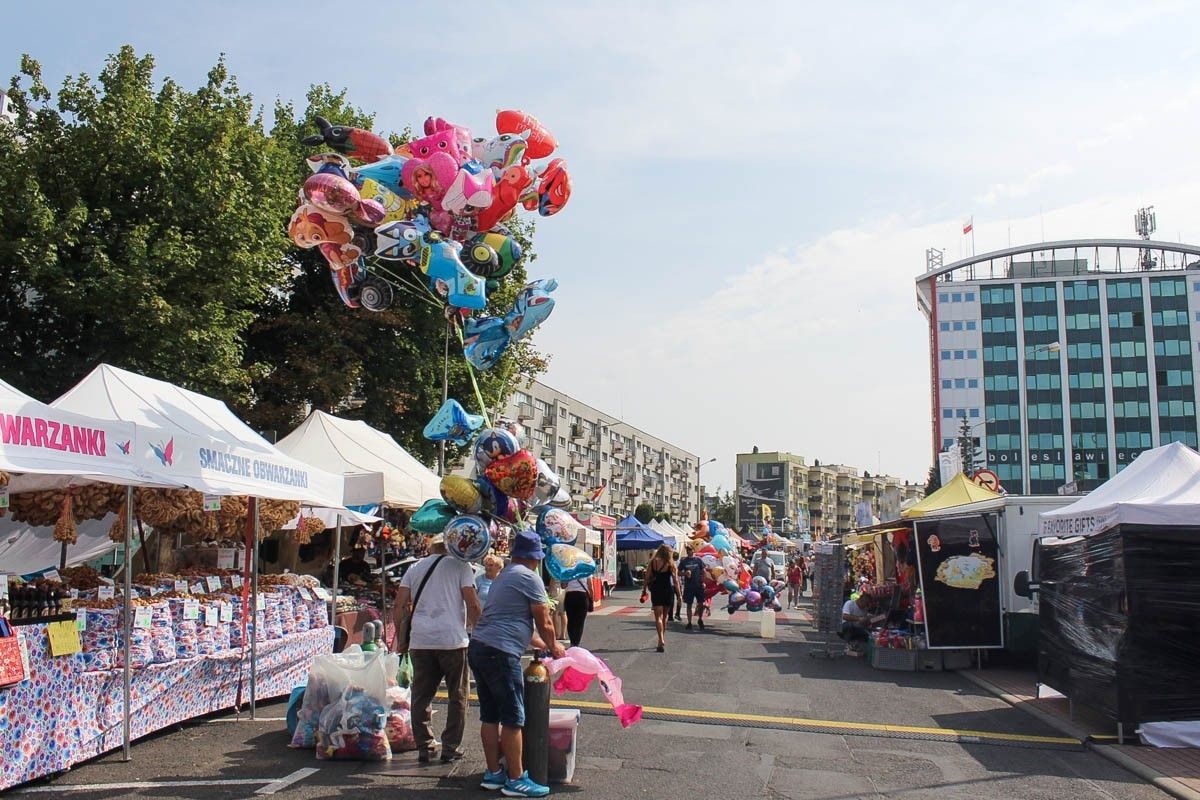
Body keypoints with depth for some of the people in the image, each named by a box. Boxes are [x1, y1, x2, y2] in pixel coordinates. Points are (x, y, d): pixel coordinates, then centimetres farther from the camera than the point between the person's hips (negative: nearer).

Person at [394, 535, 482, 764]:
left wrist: (400, 636, 15)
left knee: (421, 696, 11)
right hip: (453, 639, -3)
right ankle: (451, 748, 10)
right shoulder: (460, 566, 4)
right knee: (457, 696, 8)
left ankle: (425, 747, 13)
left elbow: (400, 603, 9)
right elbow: (472, 603, -5)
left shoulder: (416, 568, 15)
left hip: (420, 640, 3)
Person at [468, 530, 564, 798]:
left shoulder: (503, 577, 23)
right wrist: (554, 647, 15)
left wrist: (541, 644, 36)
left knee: (490, 716, 15)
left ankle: (493, 773, 22)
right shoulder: (529, 577, -6)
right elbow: (544, 622, -3)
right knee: (513, 719, -2)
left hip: (478, 648, 9)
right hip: (500, 654, -9)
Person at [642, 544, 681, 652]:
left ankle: (661, 640, -21)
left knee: (658, 617, -3)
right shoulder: (671, 564, -2)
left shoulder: (652, 562, -1)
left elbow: (646, 578, -2)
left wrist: (644, 590, 6)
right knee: (664, 616, 17)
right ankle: (662, 639, 27)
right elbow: (675, 580, -4)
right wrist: (679, 594, 0)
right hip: (668, 591, 1)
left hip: (656, 591, -1)